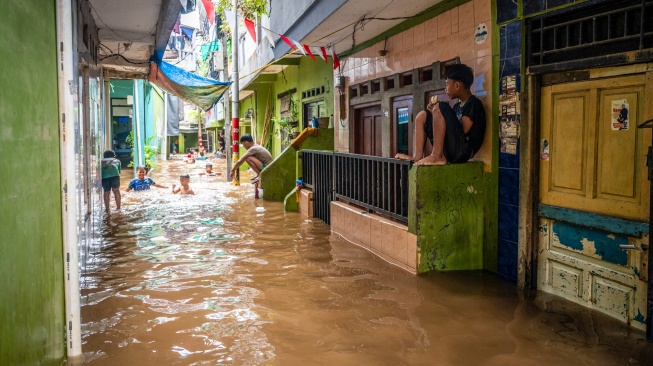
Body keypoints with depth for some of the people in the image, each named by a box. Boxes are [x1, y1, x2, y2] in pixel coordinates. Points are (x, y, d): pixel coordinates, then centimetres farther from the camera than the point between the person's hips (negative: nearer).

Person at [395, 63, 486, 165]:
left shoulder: (474, 103, -6)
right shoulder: (457, 106, 21)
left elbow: (464, 129, -15)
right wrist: (435, 113, 6)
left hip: (464, 151, -9)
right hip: (450, 151, 9)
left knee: (440, 108, -22)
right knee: (422, 115, 16)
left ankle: (437, 156, -27)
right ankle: (418, 156, -1)